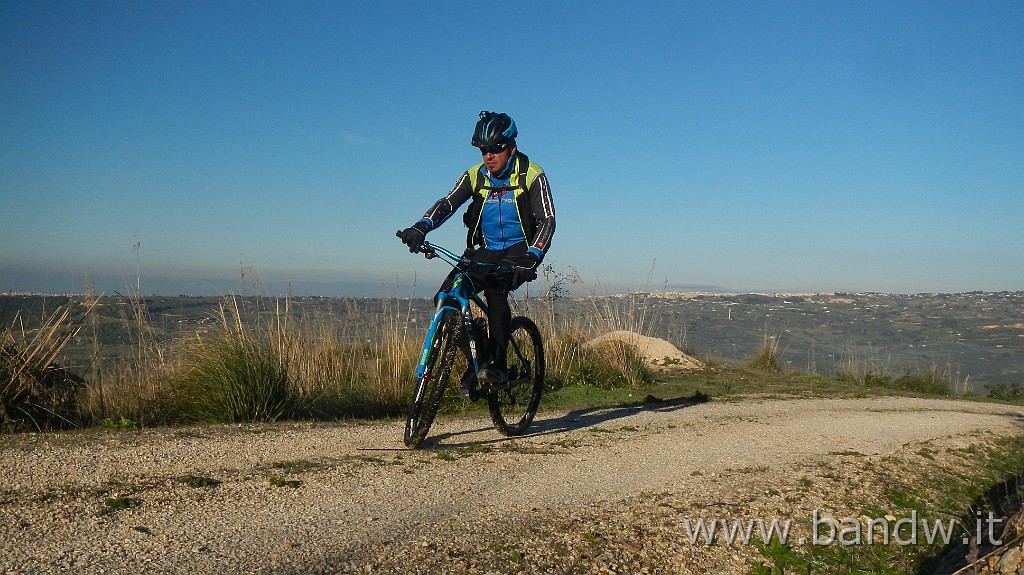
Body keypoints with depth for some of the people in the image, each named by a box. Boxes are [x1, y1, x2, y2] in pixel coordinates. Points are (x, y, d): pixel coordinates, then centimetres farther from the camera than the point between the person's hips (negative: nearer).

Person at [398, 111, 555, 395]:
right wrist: (421, 227, -33)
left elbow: (547, 220, -16)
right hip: (486, 251, 4)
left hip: (519, 250, -4)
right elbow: (448, 202, -13)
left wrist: (532, 257, -32)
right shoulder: (475, 176, 0)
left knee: (494, 289, -33)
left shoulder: (531, 175, -9)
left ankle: (498, 363, -22)